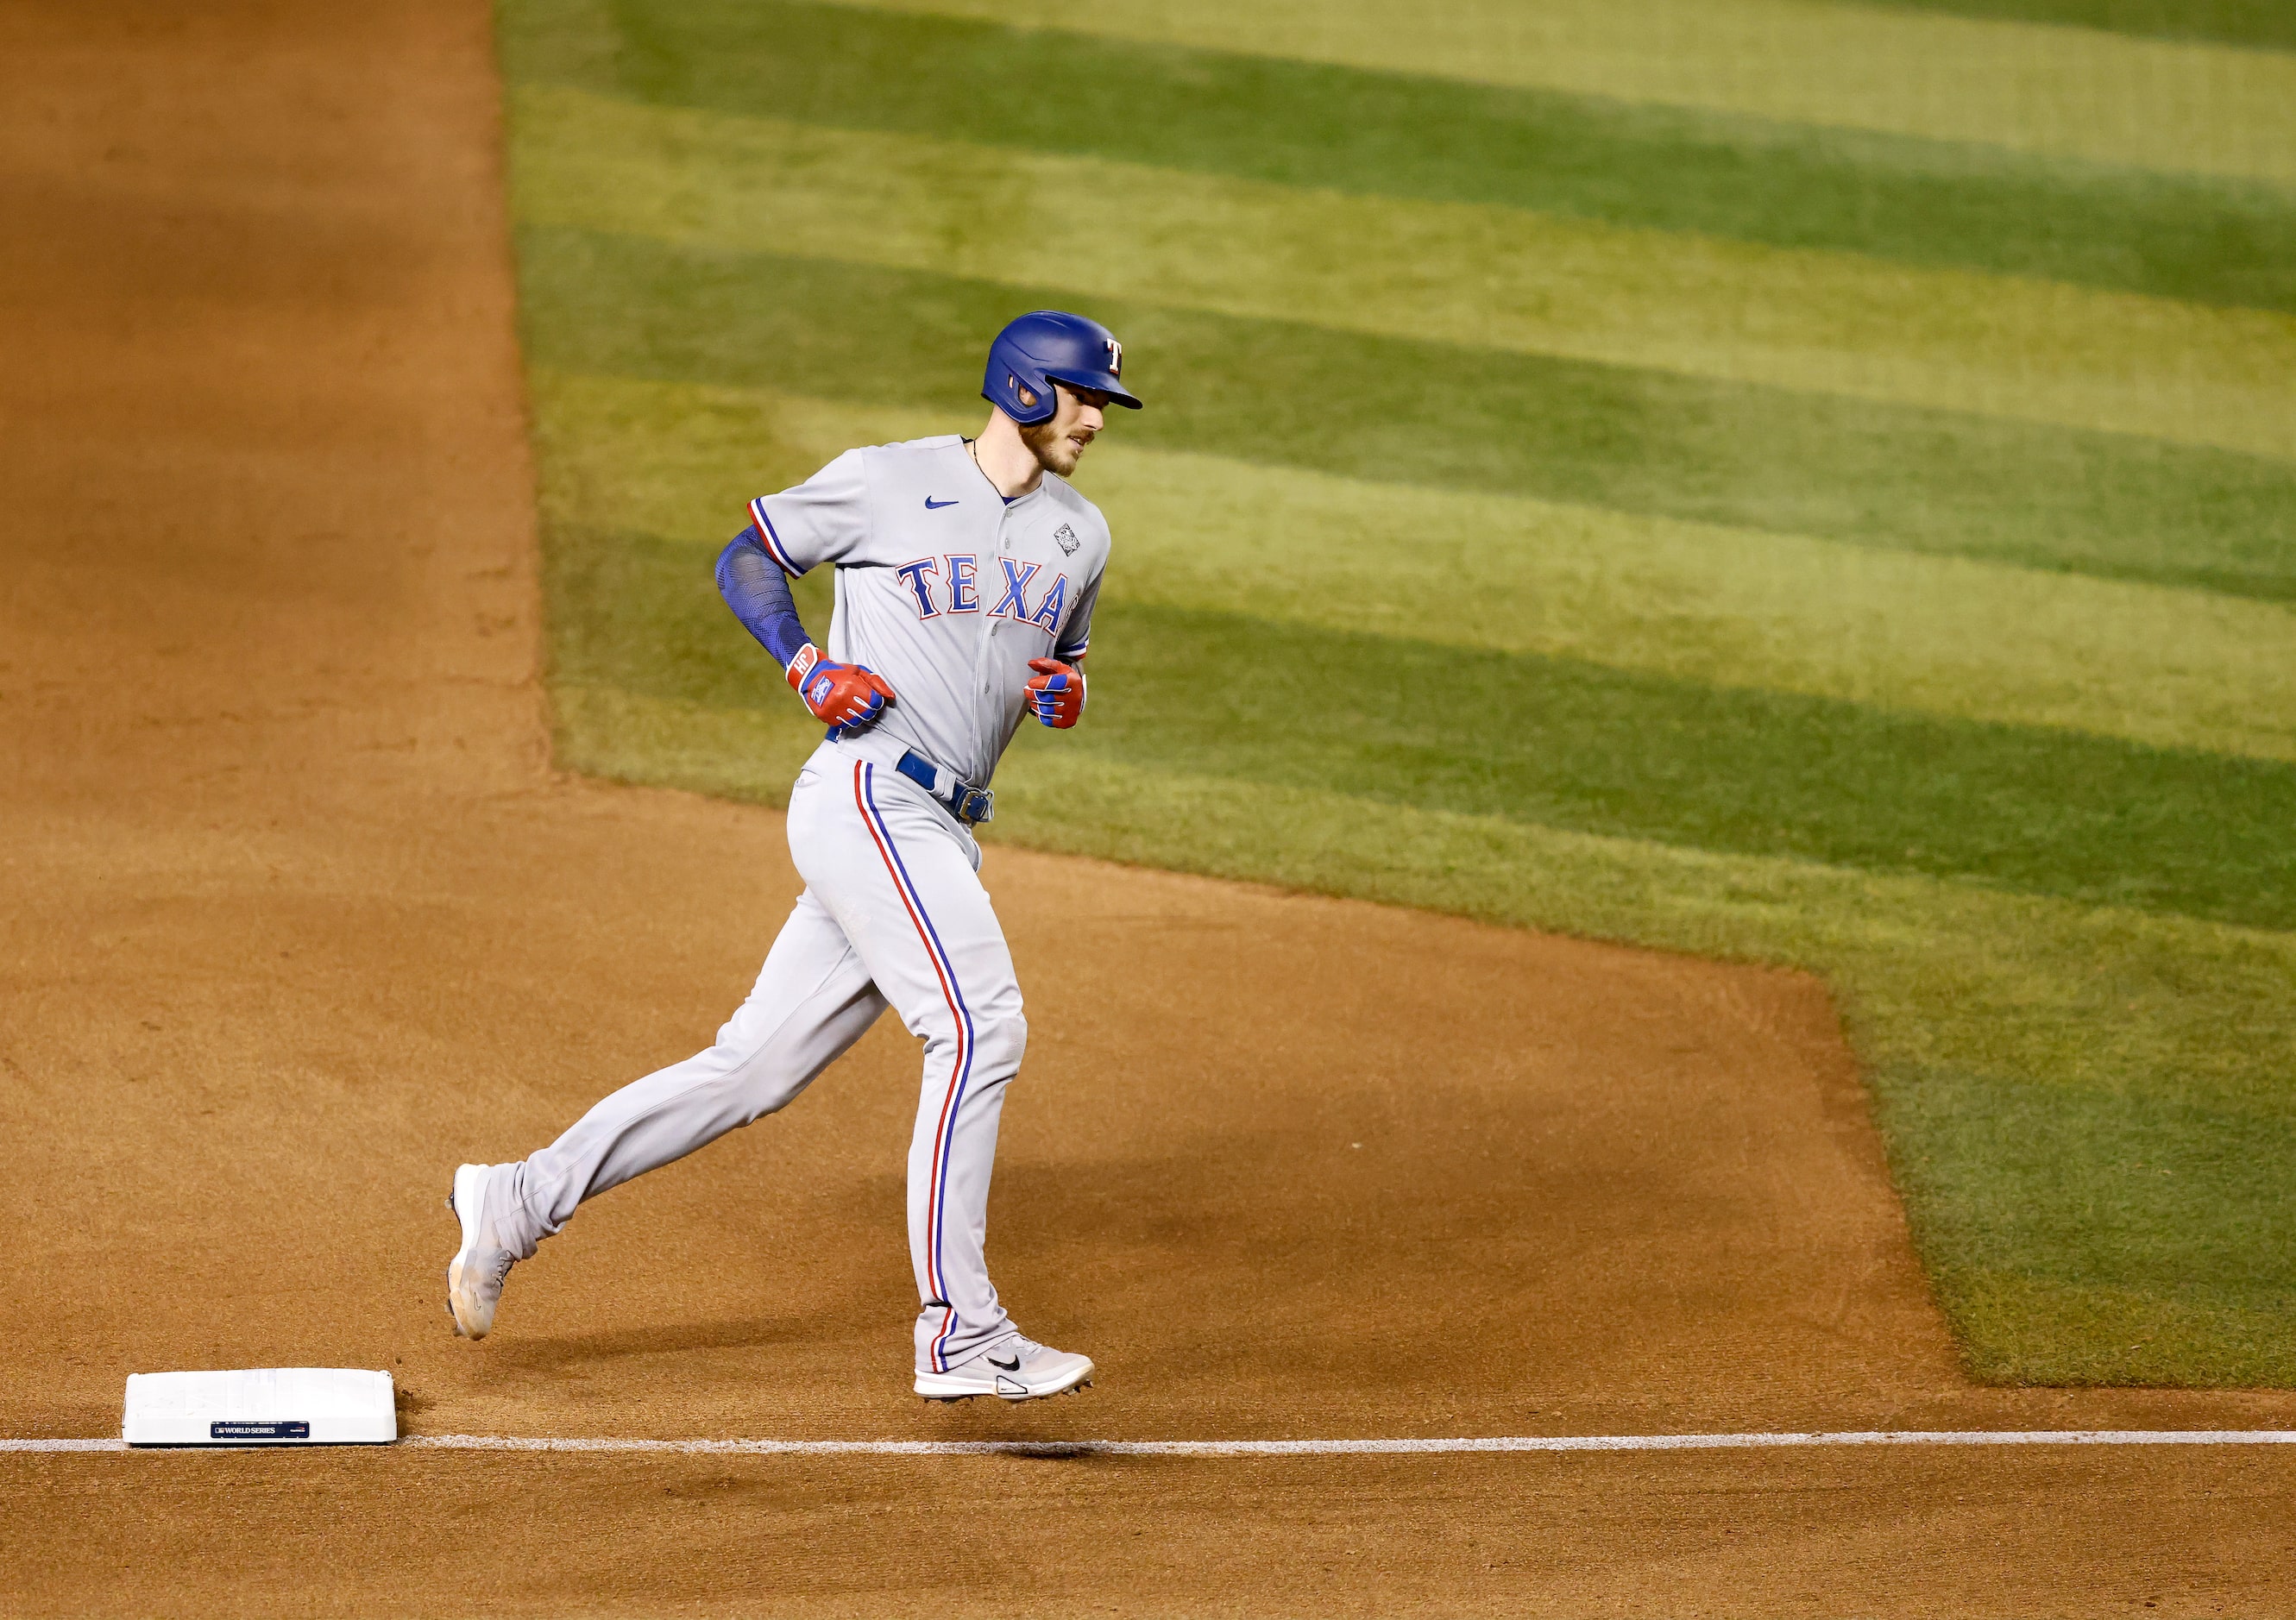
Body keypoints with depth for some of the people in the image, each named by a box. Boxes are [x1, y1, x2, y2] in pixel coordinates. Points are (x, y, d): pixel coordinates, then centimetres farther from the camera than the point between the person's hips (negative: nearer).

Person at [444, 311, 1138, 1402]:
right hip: (866, 795, -7)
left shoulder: (1080, 535, 16)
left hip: (939, 838, 7)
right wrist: (809, 669, -9)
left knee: (755, 1067, 6)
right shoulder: (887, 482, -3)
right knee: (979, 1027, -20)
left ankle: (518, 1201, 15)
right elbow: (746, 557, 7)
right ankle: (960, 1336, -20)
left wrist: (1063, 693, 4)